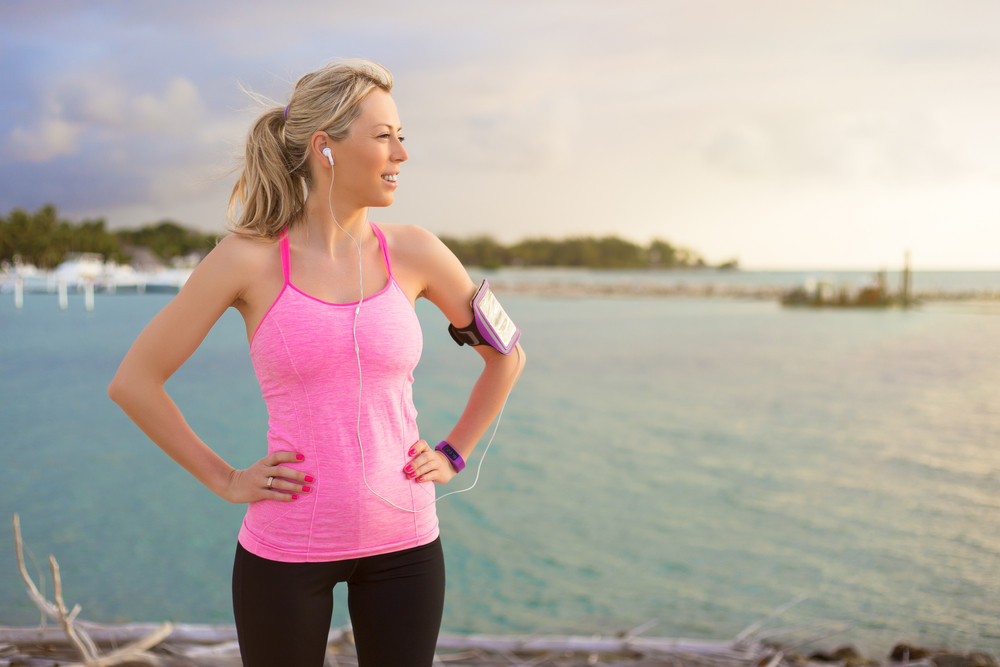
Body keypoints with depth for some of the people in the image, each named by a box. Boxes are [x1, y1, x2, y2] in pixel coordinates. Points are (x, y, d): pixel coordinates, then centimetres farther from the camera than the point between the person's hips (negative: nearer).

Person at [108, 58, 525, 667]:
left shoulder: (412, 252, -2)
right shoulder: (249, 260, -9)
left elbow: (506, 355, 13)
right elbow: (133, 382, -2)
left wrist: (453, 455, 7)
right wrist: (223, 479, -2)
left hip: (404, 542, 2)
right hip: (284, 547, -2)